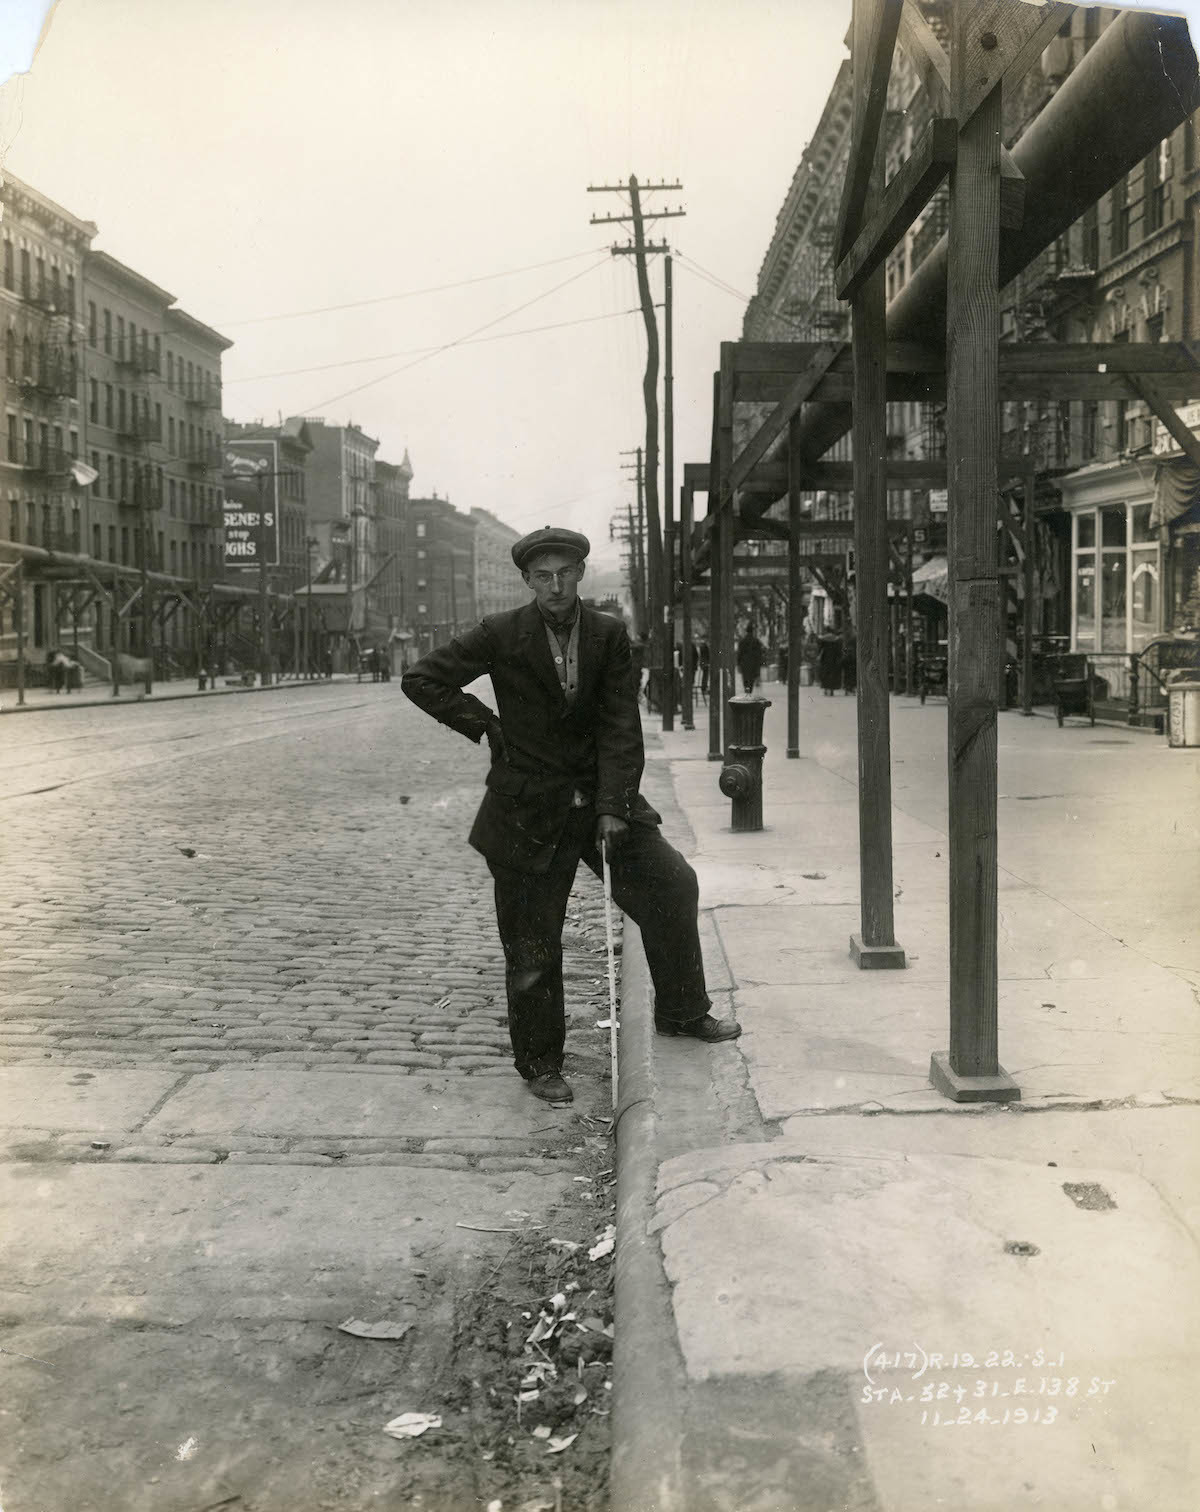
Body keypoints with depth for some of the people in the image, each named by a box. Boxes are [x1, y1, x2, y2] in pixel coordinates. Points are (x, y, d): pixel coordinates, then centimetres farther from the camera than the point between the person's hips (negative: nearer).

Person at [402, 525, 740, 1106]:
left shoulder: (608, 635, -1)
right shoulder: (501, 635, -7)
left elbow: (620, 725, -4)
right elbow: (421, 679, -2)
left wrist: (612, 806, -12)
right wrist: (486, 726, -6)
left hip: (597, 795, 3)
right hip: (529, 808, -2)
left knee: (673, 883, -7)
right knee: (531, 947, 4)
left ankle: (681, 1011, 13)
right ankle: (538, 1062, 22)